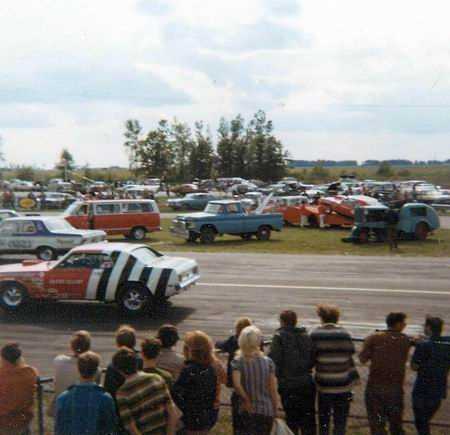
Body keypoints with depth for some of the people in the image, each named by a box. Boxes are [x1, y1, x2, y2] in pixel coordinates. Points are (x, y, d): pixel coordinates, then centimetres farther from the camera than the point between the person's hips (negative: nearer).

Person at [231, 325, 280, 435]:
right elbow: (273, 389, -2)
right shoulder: (268, 361, -3)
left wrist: (247, 401, -7)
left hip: (248, 412, -1)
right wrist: (276, 410, 7)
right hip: (267, 410, 2)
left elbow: (237, 385, -21)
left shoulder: (237, 362, -7)